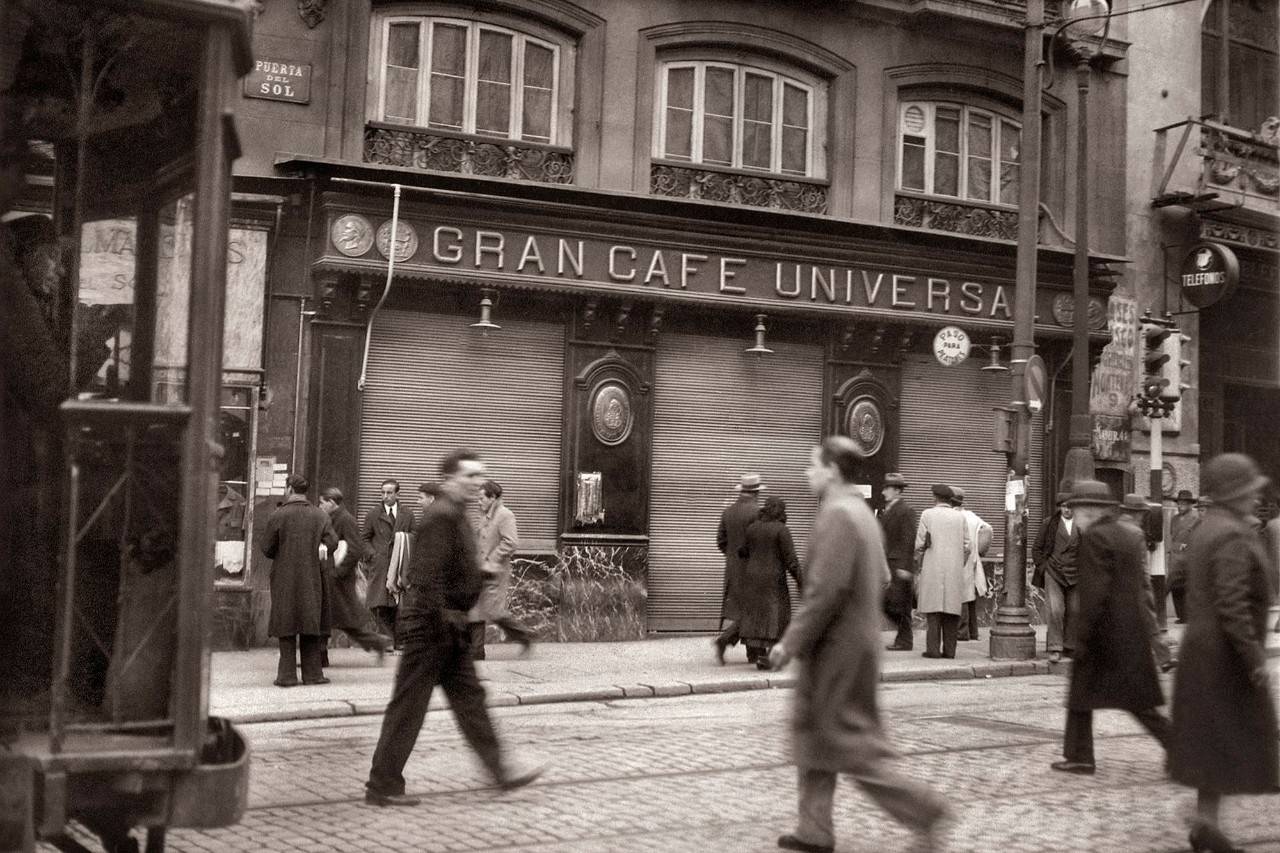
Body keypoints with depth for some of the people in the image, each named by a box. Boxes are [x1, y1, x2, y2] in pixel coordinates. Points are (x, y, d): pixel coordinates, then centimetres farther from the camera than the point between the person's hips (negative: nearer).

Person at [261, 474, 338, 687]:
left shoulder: (278, 516, -8)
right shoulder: (321, 516, -1)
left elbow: (267, 548, -4)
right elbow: (332, 544, -5)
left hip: (284, 578, -2)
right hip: (312, 579, 2)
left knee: (286, 627, 4)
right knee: (311, 625, 10)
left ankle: (287, 675, 3)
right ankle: (312, 673, 10)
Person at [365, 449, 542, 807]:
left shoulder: (457, 517, 15)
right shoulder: (441, 517, -18)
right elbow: (428, 576, -25)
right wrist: (443, 619, -24)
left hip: (450, 625, 10)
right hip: (432, 624, -10)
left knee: (469, 697, 13)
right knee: (409, 705, -3)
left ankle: (499, 771, 20)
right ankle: (382, 787, 6)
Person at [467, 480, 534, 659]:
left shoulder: (505, 516, -11)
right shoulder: (485, 516, 15)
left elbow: (510, 543, -19)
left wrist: (490, 562, -18)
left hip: (495, 573, -9)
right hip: (481, 572, 9)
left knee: (493, 611, -10)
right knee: (474, 612, 6)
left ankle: (525, 637, 7)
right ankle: (476, 653, 11)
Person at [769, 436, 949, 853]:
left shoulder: (837, 514, -19)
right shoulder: (861, 512, 12)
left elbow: (826, 589, -24)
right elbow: (881, 577, 19)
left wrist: (791, 642, -19)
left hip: (837, 648, -10)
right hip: (857, 639, 10)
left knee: (852, 748, -1)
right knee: (811, 737, 15)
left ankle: (922, 807, 3)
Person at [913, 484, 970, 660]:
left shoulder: (927, 515, -1)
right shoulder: (960, 517, 6)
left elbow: (920, 544, -3)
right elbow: (967, 546, 5)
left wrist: (919, 564, 10)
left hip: (933, 568, -2)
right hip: (955, 570, 3)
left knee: (933, 608, -2)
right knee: (951, 609, 5)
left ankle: (933, 648, -6)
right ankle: (949, 649, 4)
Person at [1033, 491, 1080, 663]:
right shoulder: (1049, 524, 5)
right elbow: (1037, 549, 10)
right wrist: (1043, 567, 1)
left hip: (1075, 576, 2)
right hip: (1053, 573, -2)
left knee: (1073, 612, 4)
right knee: (1055, 611, -13)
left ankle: (1069, 647, 18)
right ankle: (1054, 649, -9)